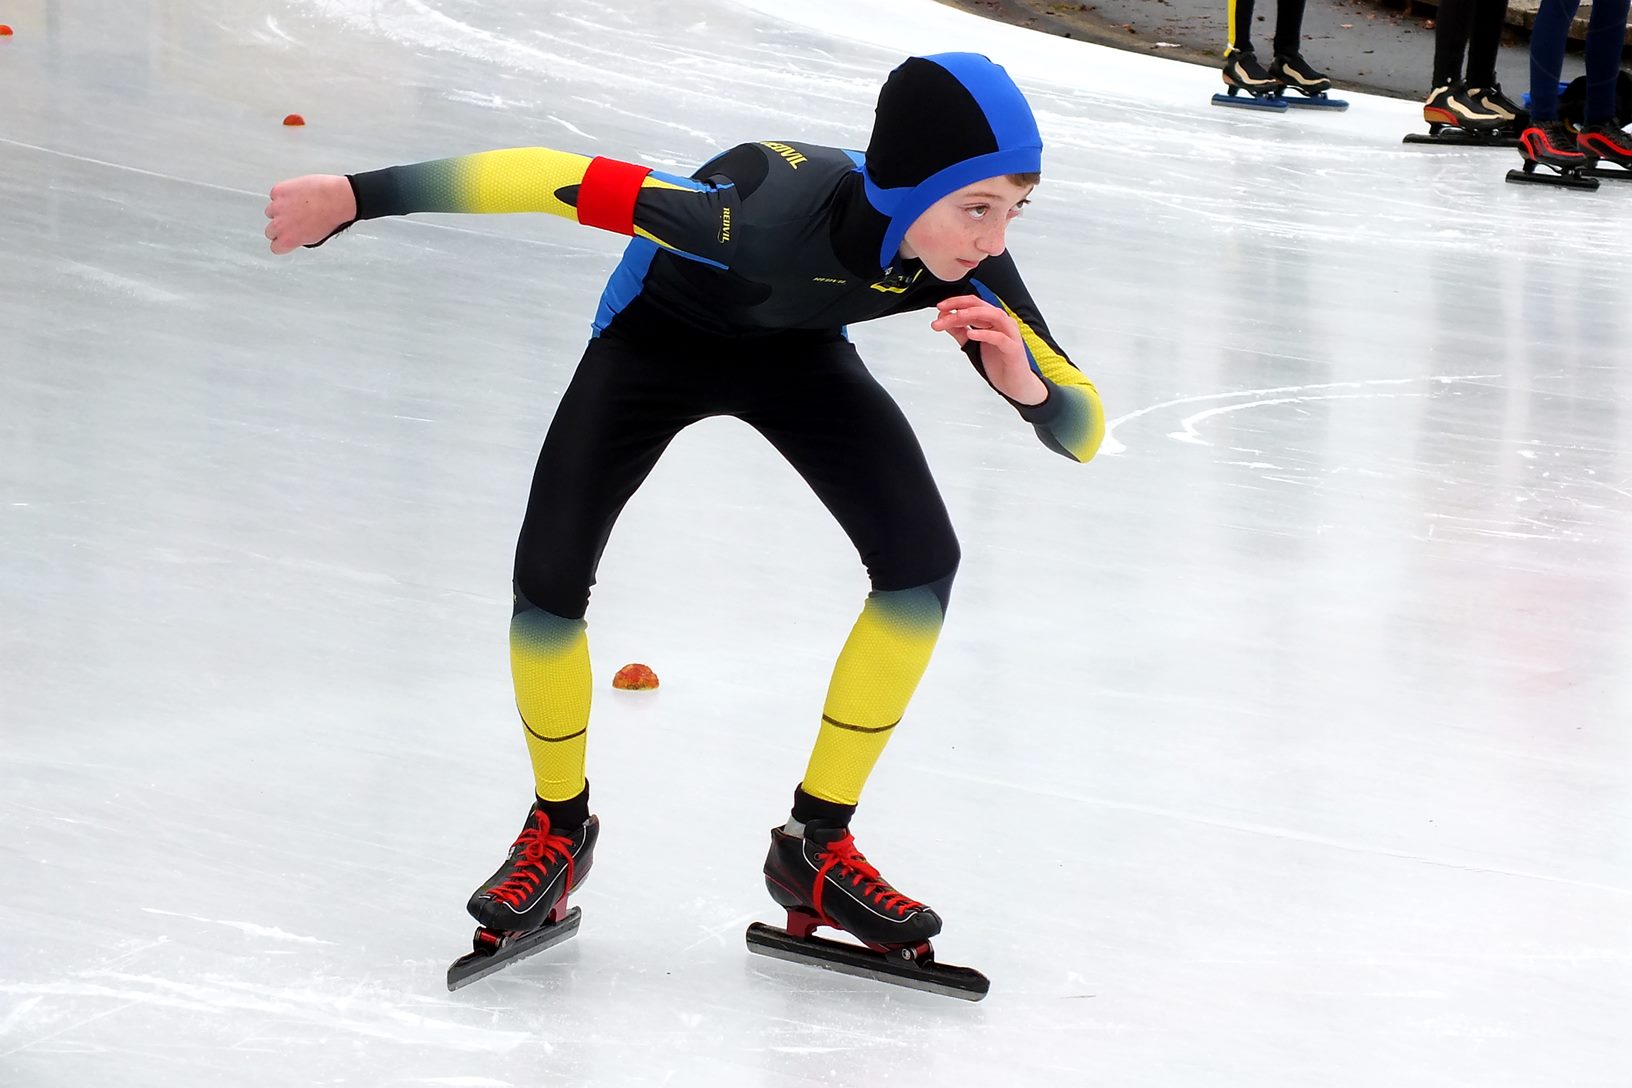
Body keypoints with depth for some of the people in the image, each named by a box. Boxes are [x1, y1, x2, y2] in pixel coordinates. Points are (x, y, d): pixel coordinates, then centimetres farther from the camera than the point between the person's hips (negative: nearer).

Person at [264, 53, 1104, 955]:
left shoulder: (965, 261, -30)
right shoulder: (774, 212, -46)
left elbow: (1083, 433, -24)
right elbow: (561, 179, -44)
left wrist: (1024, 381, -48)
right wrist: (359, 196, -44)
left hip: (797, 348, 4)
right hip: (656, 333, -4)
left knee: (922, 559, -14)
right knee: (548, 577, -15)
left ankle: (816, 845, 2)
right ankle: (559, 830, 14)